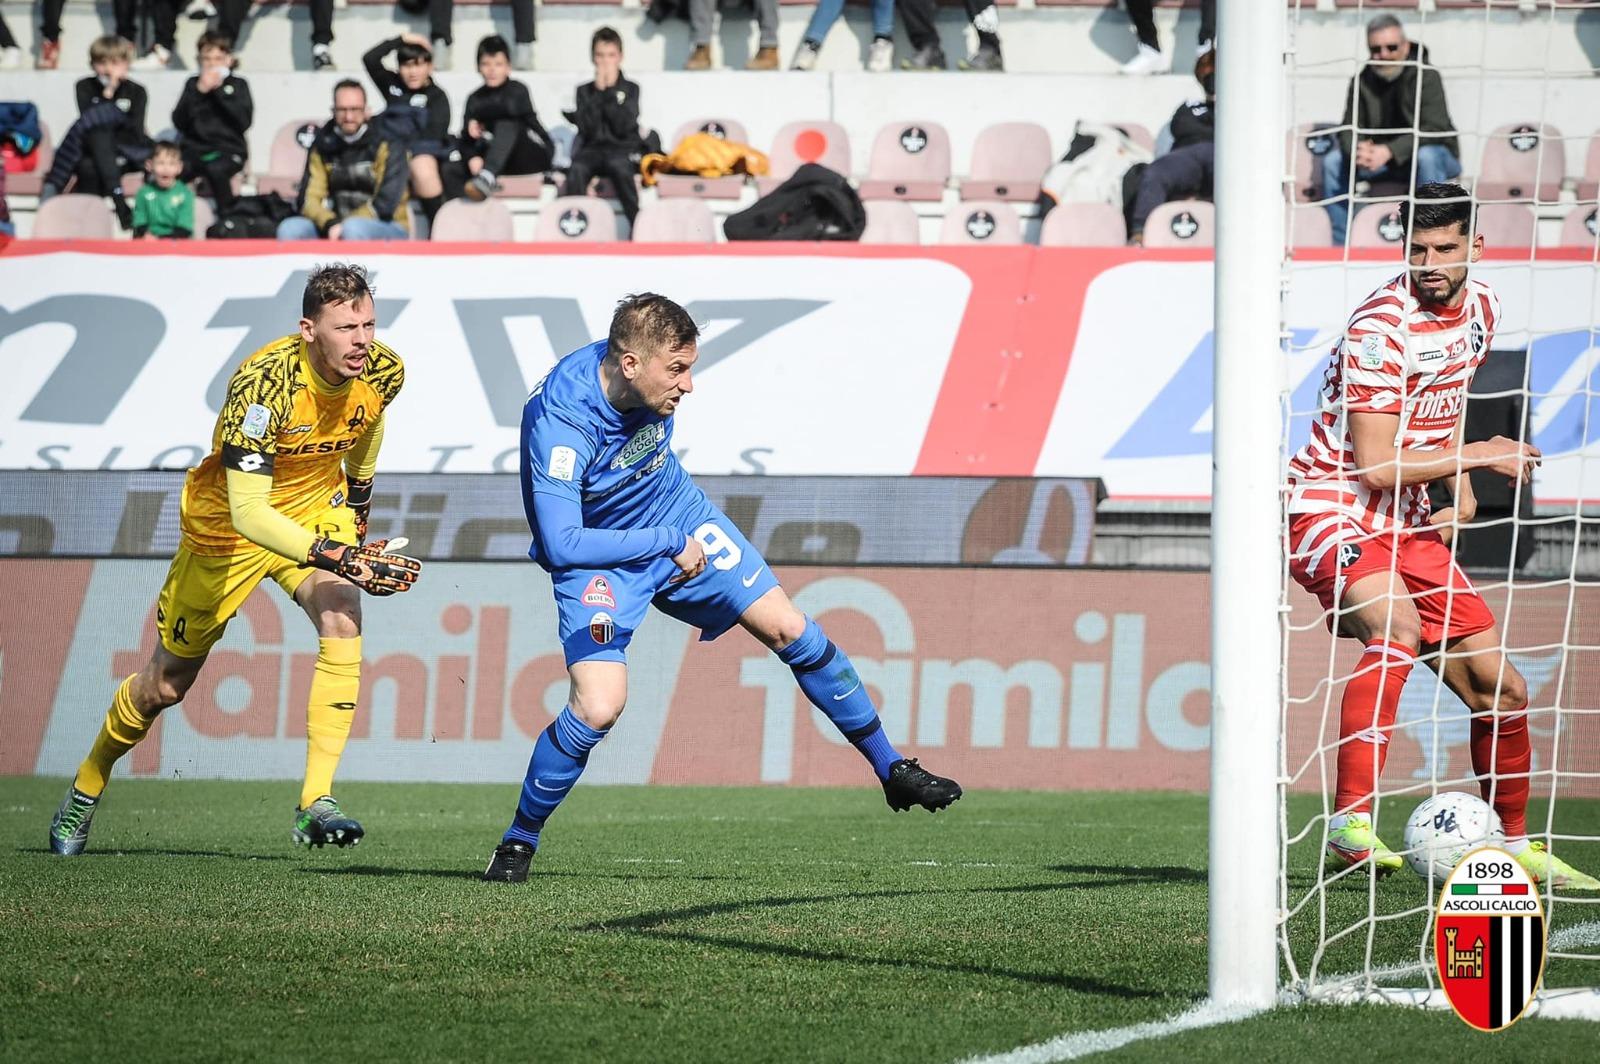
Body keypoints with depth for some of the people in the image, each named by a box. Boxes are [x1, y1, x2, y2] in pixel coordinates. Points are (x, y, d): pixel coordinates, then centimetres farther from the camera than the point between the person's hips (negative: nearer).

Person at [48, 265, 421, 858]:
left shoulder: (383, 372, -17)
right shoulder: (264, 384, -35)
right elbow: (246, 509, -39)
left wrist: (358, 501, 19)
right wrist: (337, 556, -47)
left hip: (317, 507, 4)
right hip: (228, 520, -4)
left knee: (342, 619, -27)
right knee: (167, 683, 9)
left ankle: (316, 804, -25)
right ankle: (86, 790, 37)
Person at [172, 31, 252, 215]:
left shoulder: (238, 85, 8)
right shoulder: (192, 84, 13)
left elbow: (244, 122, -7)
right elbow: (179, 122, 2)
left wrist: (219, 91, -9)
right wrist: (199, 91, -7)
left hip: (229, 150, -2)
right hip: (195, 148, 2)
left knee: (216, 169, -38)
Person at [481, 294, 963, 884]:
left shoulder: (651, 382, -15)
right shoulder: (556, 424, -36)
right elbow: (561, 544, -42)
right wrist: (669, 543, -37)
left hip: (681, 522, 6)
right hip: (598, 557, -6)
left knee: (791, 630, 0)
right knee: (598, 707, -22)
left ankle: (893, 770, 16)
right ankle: (519, 840, 0)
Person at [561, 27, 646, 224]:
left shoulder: (630, 89, 8)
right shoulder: (585, 90, 12)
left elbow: (624, 127, -7)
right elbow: (587, 129, -4)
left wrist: (610, 90, -7)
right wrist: (599, 91, -6)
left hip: (624, 150, -2)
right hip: (592, 149, 2)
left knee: (619, 166, -37)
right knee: (576, 169, -33)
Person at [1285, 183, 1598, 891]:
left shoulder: (1481, 308, 7)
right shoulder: (1381, 326, -19)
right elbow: (1377, 465, -21)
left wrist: (1460, 487, 11)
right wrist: (1479, 456, -13)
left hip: (1405, 525, 8)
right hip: (1332, 509, -8)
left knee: (1501, 691, 8)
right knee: (1399, 628, -37)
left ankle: (1514, 846, 28)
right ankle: (1350, 825, -40)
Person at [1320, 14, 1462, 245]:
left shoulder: (1426, 76, -19)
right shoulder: (1363, 81, -5)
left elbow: (1433, 129, -30)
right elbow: (1349, 127, -5)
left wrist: (1390, 151, -42)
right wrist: (1357, 149, -31)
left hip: (1437, 153, -5)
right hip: (1383, 161, 5)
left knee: (1426, 156, -39)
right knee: (1333, 161, -11)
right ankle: (1340, 243, -6)